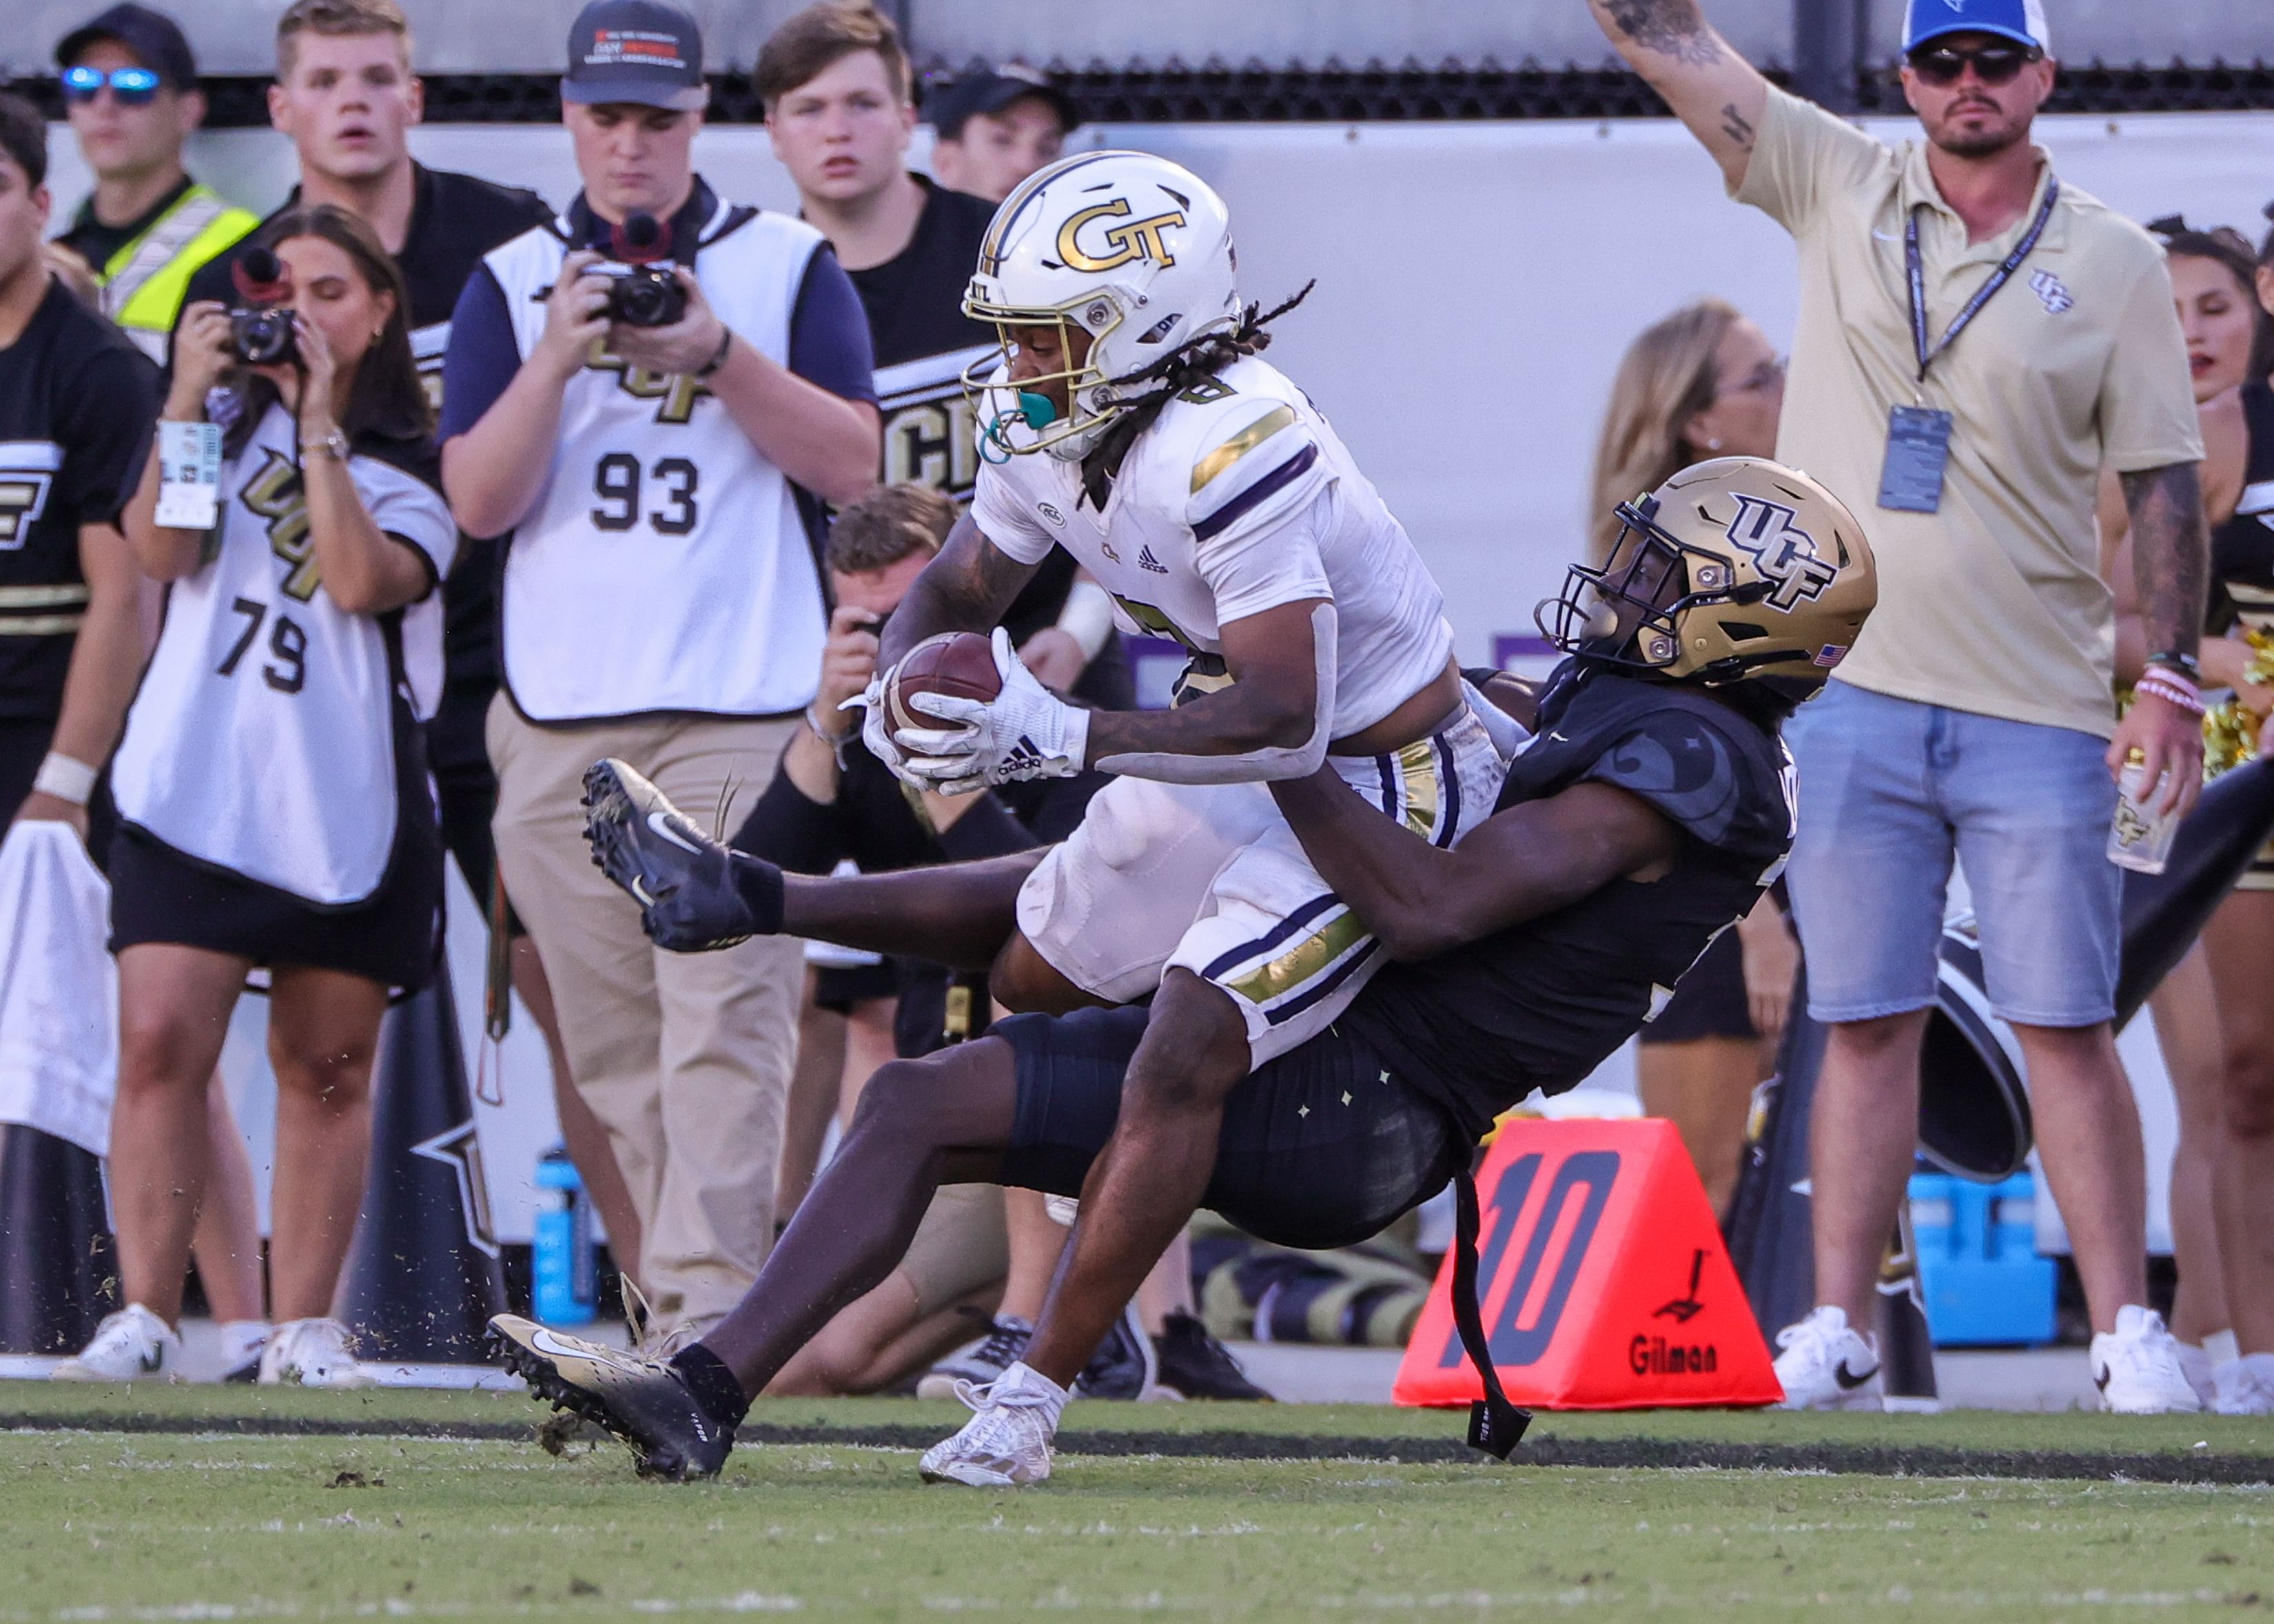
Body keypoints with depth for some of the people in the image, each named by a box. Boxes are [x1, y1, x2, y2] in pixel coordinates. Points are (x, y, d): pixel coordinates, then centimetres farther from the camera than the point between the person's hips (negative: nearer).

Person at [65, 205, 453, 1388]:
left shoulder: (417, 460, 5)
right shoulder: (227, 415, 11)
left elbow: (363, 581, -13)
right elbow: (158, 548, -4)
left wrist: (321, 427, -13)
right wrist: (188, 396, -11)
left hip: (348, 800, 0)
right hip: (195, 786, 0)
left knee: (327, 1068, 5)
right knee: (160, 1044, -11)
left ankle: (305, 1327, 11)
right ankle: (143, 1319, -10)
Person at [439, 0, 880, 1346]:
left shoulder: (790, 267, 8)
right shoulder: (514, 284, 12)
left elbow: (853, 466, -1)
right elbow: (478, 500, 3)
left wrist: (715, 353, -11)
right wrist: (561, 355, -10)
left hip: (743, 713, -3)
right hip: (561, 718, 3)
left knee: (725, 1013, -16)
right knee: (616, 1041, 3)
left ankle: (711, 1302, -22)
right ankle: (691, 1315, 10)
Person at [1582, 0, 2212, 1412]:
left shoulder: (2113, 264, 3)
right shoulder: (1838, 192, 6)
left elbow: (2165, 486, 3)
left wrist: (2172, 681, -4)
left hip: (2036, 711, -1)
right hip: (1854, 698, 1)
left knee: (2066, 1027, -2)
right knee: (1867, 1023, 4)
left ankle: (2129, 1334, 1)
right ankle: (1839, 1334, 6)